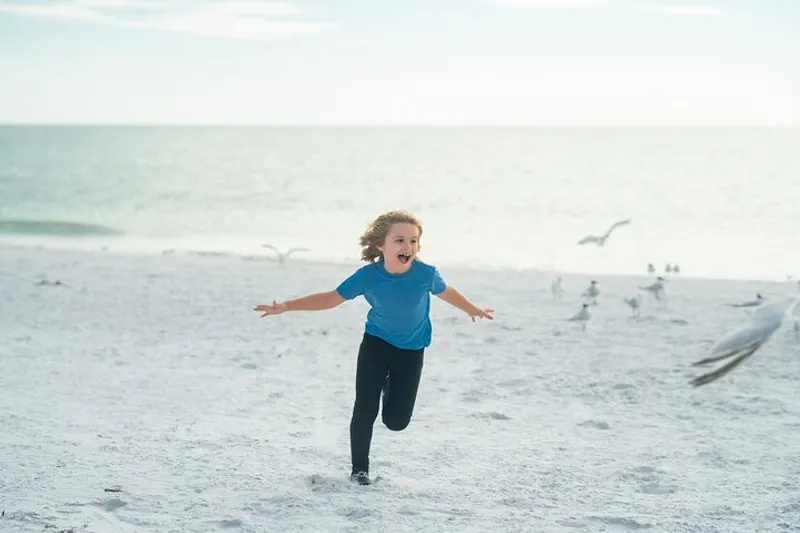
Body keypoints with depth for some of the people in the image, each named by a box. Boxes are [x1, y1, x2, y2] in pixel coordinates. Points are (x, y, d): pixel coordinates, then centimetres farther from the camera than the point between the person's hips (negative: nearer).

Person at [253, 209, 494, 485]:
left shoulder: (426, 273, -23)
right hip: (376, 344, 0)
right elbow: (331, 298, -11)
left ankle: (391, 386, 37)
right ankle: (359, 468, 13)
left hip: (411, 350, 1)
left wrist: (474, 310, 17)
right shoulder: (367, 276, -23)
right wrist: (286, 306, -17)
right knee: (365, 409, -7)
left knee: (396, 421, 2)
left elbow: (446, 292, 0)